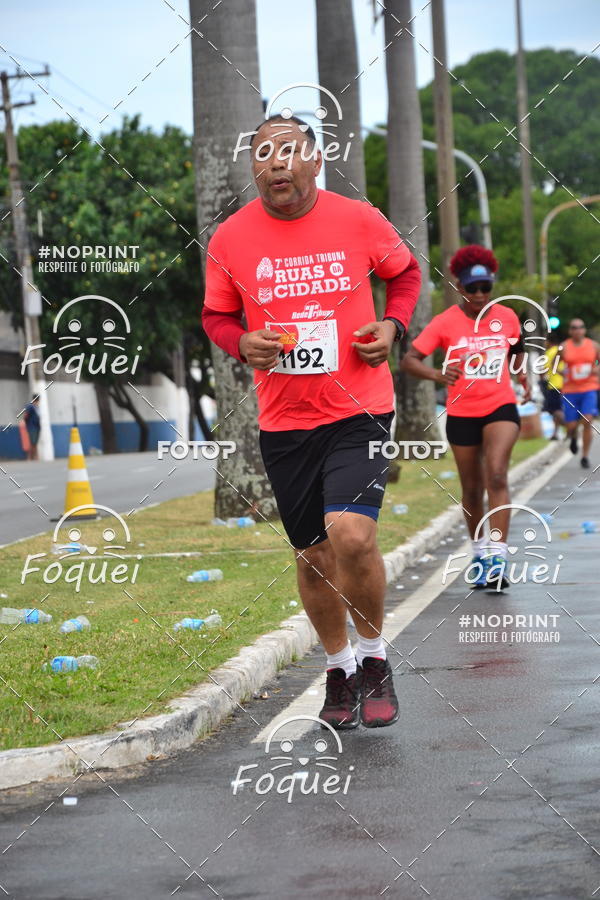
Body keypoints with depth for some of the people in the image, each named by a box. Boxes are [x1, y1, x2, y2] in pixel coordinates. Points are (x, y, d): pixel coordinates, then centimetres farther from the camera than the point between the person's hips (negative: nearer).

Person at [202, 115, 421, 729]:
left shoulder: (359, 221, -4)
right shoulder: (230, 239, -1)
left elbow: (405, 272, 14)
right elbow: (216, 315, 12)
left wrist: (393, 324, -3)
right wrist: (243, 343, -9)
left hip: (359, 408, -2)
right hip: (283, 421, 3)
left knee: (350, 533, -22)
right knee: (312, 554, 10)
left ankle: (373, 659, 3)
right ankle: (338, 667, 34)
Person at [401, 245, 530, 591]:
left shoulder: (507, 317, 0)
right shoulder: (445, 322, -9)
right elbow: (409, 360, -15)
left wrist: (522, 374, 10)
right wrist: (437, 374, -32)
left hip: (501, 407, 0)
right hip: (462, 413, 0)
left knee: (497, 476, -20)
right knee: (473, 489, 10)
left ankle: (497, 556, -25)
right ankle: (480, 551, 31)